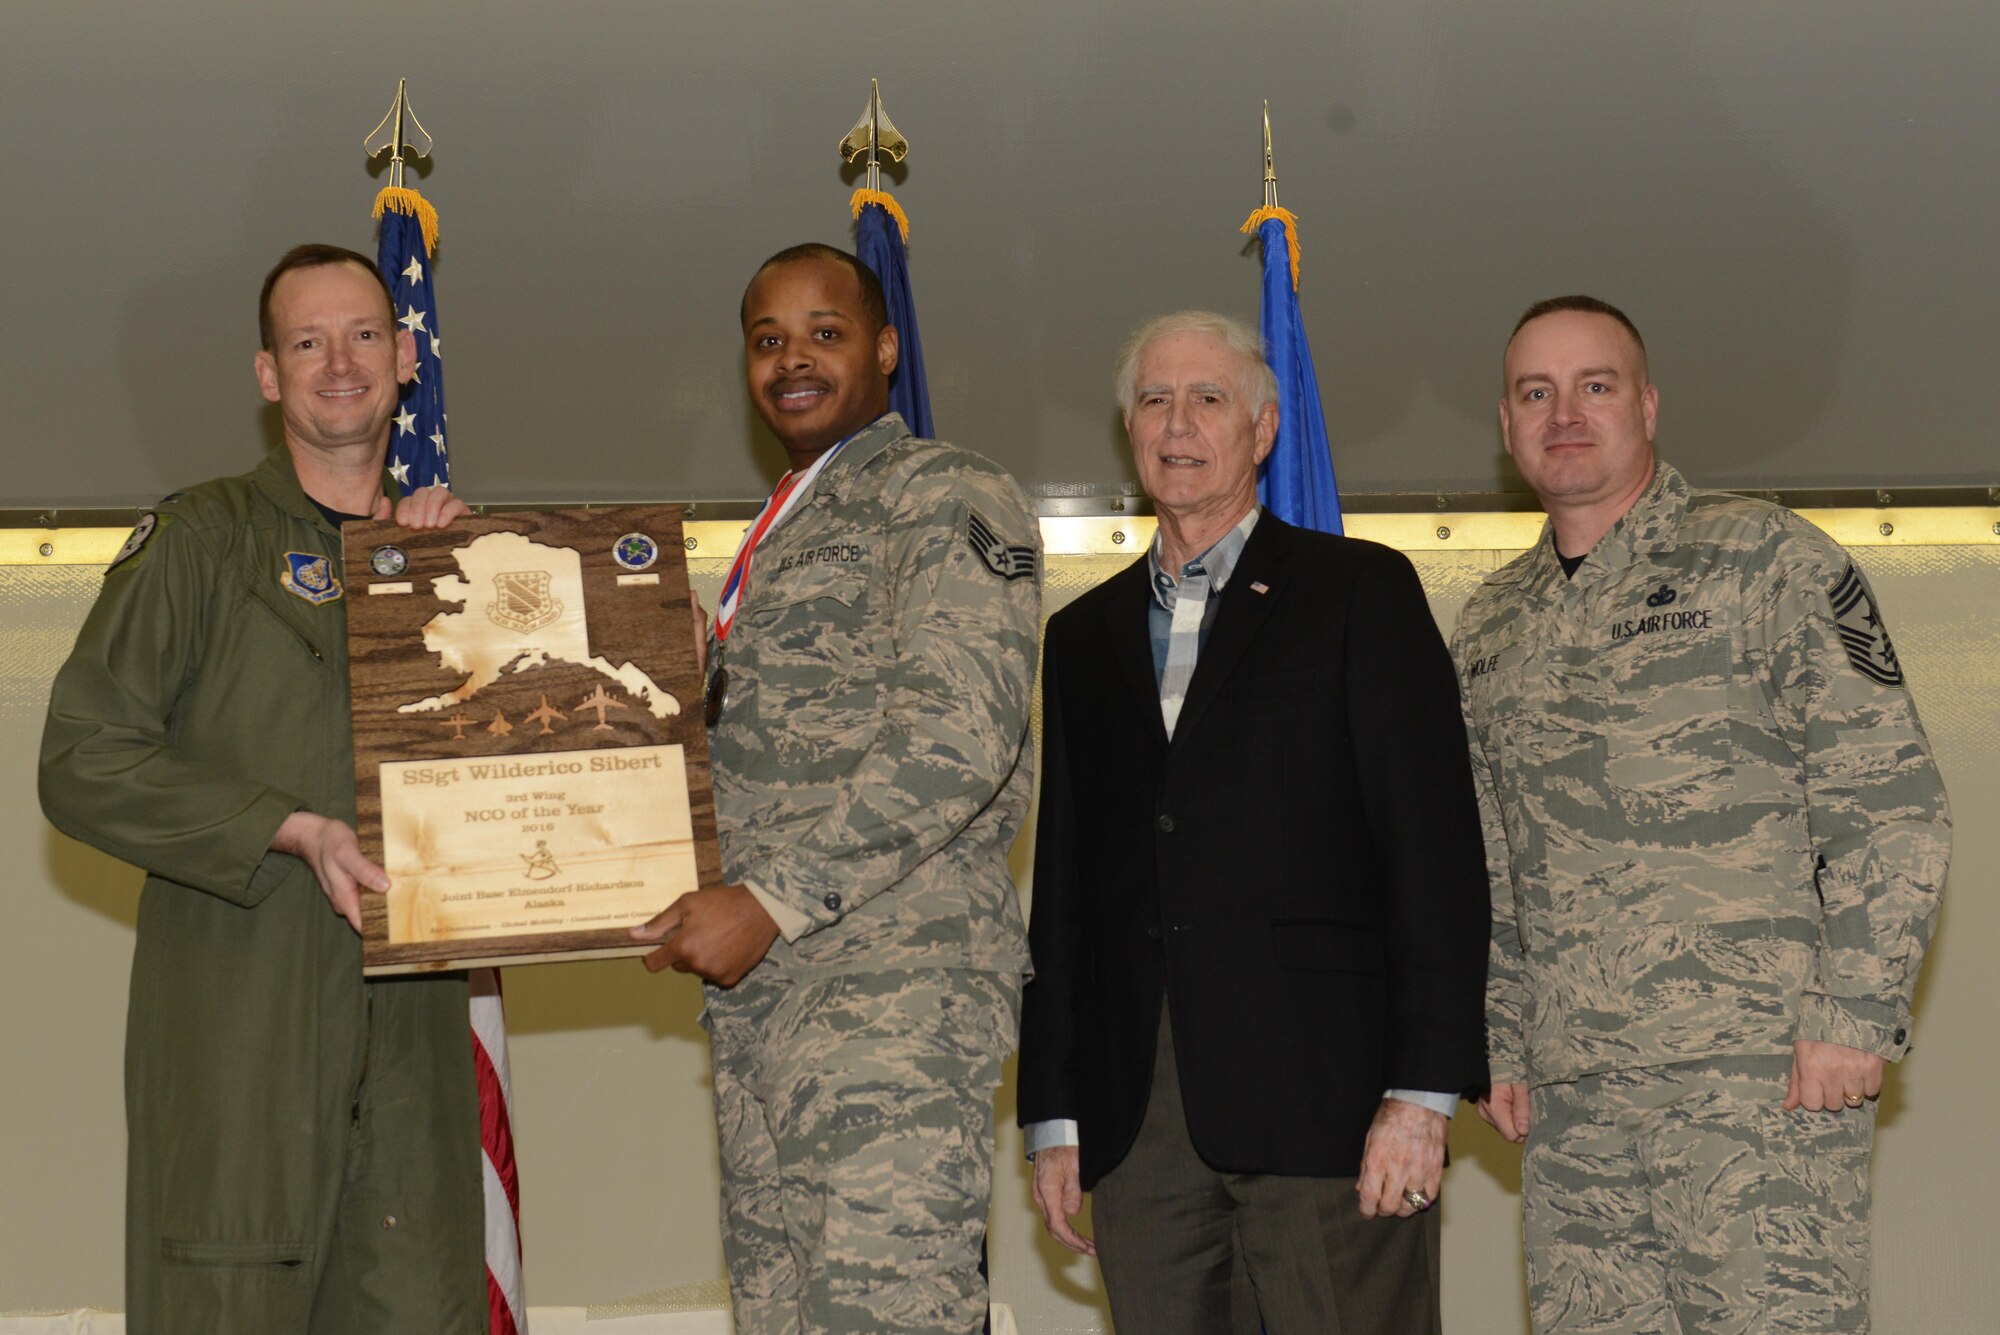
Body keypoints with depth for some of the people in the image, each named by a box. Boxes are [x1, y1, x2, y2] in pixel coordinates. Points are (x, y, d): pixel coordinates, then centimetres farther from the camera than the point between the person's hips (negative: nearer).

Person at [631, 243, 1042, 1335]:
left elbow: (961, 742, -15)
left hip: (898, 969, -9)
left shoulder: (945, 495, -2)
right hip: (758, 989, 9)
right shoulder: (776, 536, 25)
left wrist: (775, 899, -16)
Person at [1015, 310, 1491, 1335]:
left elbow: (1434, 847, -1)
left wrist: (1421, 1089, -10)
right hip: (1136, 1124, 4)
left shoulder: (1359, 592, 6)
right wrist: (1053, 1116, 10)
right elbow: (1060, 885, 17)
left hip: (1322, 1103, -4)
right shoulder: (1083, 637, 19)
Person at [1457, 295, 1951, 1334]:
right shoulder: (1489, 628, 17)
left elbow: (1891, 803, -5)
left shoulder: (1765, 559, 0)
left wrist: (1854, 1015, -11)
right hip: (1567, 1096, 5)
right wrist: (1499, 1046, 13)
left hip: (1764, 1082, -5)